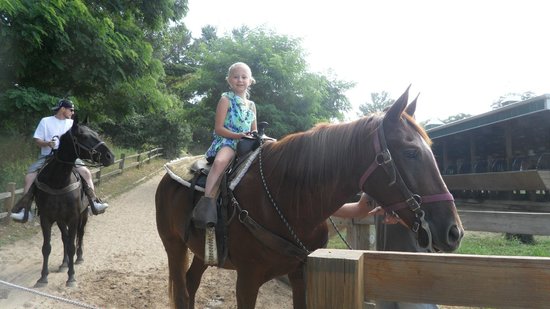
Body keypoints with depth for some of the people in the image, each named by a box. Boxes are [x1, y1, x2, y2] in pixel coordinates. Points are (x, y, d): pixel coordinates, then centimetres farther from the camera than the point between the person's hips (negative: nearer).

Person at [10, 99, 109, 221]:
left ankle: (94, 202, -24)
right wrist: (47, 143, -21)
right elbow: (37, 140, 0)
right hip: (47, 156, -1)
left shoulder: (72, 123, 9)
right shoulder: (45, 121, 1)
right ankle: (24, 209, -18)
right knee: (29, 176, -22)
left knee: (86, 172, -23)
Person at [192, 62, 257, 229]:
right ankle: (208, 200, -43)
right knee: (220, 161, -39)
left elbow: (254, 130, 23)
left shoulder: (251, 105, 21)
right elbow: (218, 128, -5)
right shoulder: (226, 99, 4)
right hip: (226, 141, -6)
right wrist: (238, 135, -17)